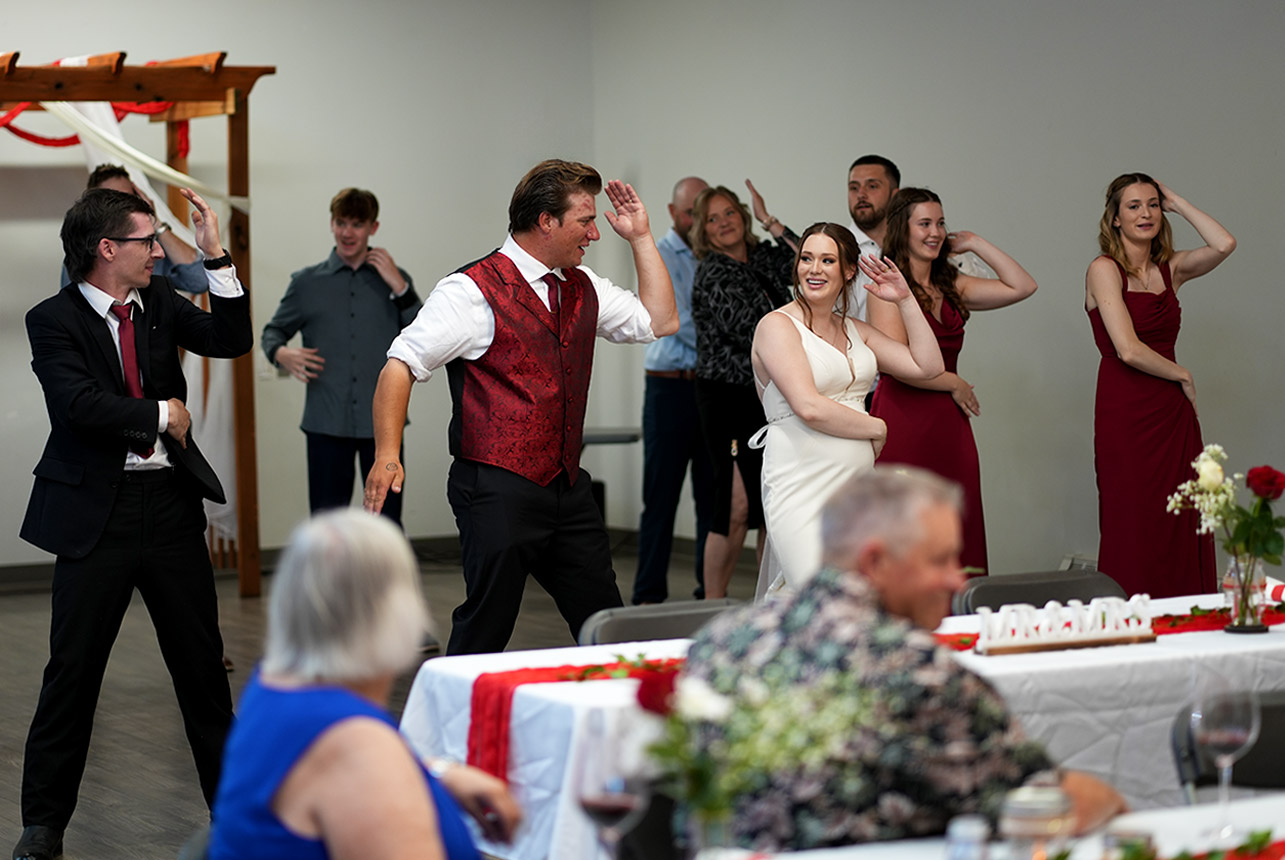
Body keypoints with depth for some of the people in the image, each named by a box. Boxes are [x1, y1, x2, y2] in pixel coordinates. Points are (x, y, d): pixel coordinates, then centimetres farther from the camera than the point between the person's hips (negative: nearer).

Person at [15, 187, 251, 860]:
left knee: (201, 659, 11)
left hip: (170, 501, 5)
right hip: (97, 509, -4)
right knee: (73, 666, 0)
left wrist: (214, 255, -8)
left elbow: (230, 341, -2)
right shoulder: (54, 320, -6)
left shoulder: (159, 303, 9)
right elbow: (78, 403, -19)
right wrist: (161, 415, -10)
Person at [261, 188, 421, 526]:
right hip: (326, 422, 0)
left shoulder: (393, 280, 8)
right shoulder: (307, 282, 8)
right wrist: (281, 353, -7)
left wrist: (399, 288, -10)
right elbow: (273, 330, 16)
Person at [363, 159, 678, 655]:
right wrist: (387, 454, -23)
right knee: (484, 633, -5)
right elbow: (402, 364, -12)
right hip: (498, 490, -7)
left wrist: (640, 238, 12)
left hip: (567, 486, 7)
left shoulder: (583, 288, 14)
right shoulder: (475, 290, -10)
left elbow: (660, 322, 19)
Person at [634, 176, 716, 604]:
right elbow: (680, 323, -13)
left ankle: (711, 592, 12)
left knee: (713, 496, 6)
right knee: (661, 497, -1)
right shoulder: (661, 256, -3)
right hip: (672, 388, -5)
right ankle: (649, 597, 4)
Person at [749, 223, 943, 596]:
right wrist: (876, 429, -3)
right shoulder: (777, 326, -4)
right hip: (802, 486, -7)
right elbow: (809, 407, -15)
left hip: (855, 482, 7)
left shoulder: (855, 331, 17)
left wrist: (905, 300, 11)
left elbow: (927, 366, 15)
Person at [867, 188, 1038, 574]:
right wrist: (954, 384, -3)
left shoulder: (951, 286, 14)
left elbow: (1022, 287, 11)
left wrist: (975, 244, 11)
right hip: (904, 418, -7)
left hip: (947, 424, 7)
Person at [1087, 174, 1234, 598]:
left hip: (1173, 412, 6)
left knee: (1181, 528, 3)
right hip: (1126, 413, -6)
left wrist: (1176, 203, 3)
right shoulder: (1104, 269, -6)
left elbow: (1224, 244, -6)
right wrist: (1183, 375, -2)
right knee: (1135, 534, -4)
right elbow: (1128, 349, -14)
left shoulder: (1170, 268, 12)